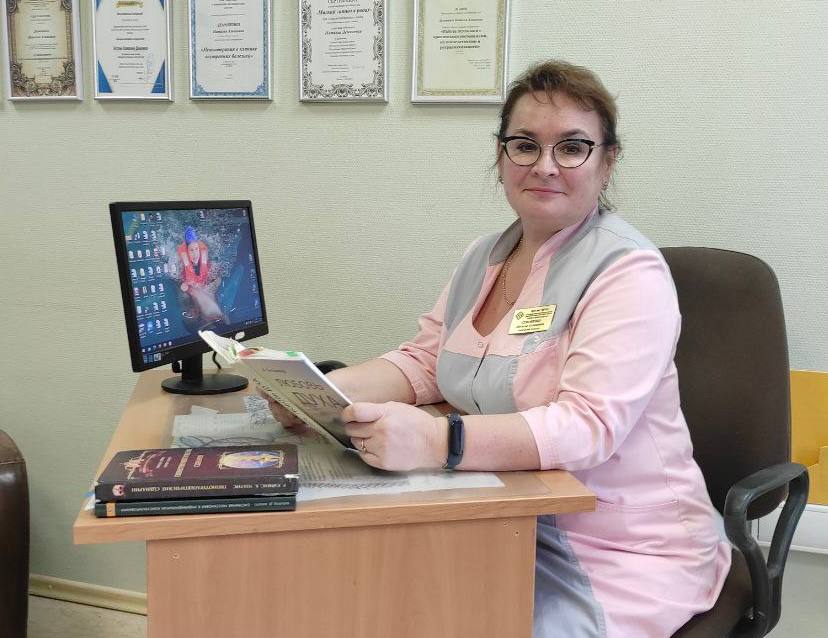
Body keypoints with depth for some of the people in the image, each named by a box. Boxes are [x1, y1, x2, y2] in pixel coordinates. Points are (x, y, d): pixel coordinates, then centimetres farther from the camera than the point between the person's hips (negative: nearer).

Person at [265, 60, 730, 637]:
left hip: (621, 553, -5)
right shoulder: (486, 258, 9)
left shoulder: (629, 272, -15)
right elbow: (422, 363, 11)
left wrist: (436, 440, -41)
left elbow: (588, 425, -27)